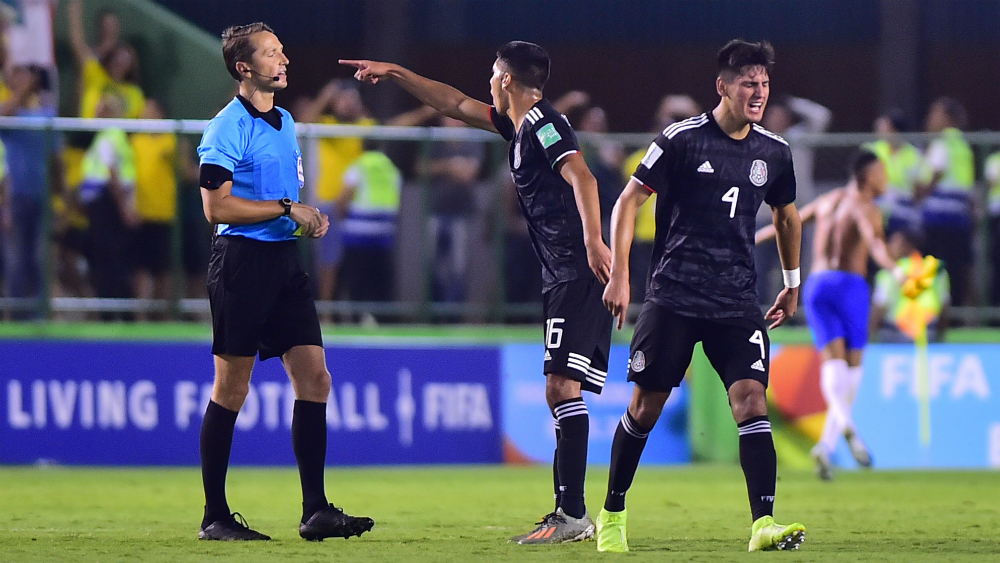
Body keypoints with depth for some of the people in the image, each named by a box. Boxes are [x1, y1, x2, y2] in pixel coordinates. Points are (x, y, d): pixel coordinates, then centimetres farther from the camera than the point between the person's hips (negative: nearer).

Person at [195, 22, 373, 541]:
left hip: (284, 260, 8)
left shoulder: (285, 123, 16)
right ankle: (215, 516, 5)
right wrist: (286, 208, -15)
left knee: (313, 379, 0)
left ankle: (316, 511, 3)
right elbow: (217, 207, -16)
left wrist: (310, 219, 6)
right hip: (241, 260, -8)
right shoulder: (228, 128, -10)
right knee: (232, 388, -3)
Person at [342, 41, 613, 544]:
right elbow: (455, 104, 35)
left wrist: (593, 242, -36)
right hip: (562, 278, 11)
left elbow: (581, 176, -23)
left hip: (579, 274, -11)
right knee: (559, 390, 11)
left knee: (561, 385, -18)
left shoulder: (542, 122, -8)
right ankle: (566, 512, 13)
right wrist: (393, 73, 39)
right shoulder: (520, 125, 21)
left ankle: (574, 516, -23)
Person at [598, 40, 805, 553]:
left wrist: (792, 283, 30)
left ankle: (763, 523, -19)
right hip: (672, 297, -3)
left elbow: (786, 214, 26)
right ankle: (612, 515, 21)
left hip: (738, 303, 3)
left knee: (751, 396, -14)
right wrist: (619, 274, -10)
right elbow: (630, 200, -3)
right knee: (646, 404, 3)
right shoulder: (681, 139, -6)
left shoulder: (774, 153, 7)